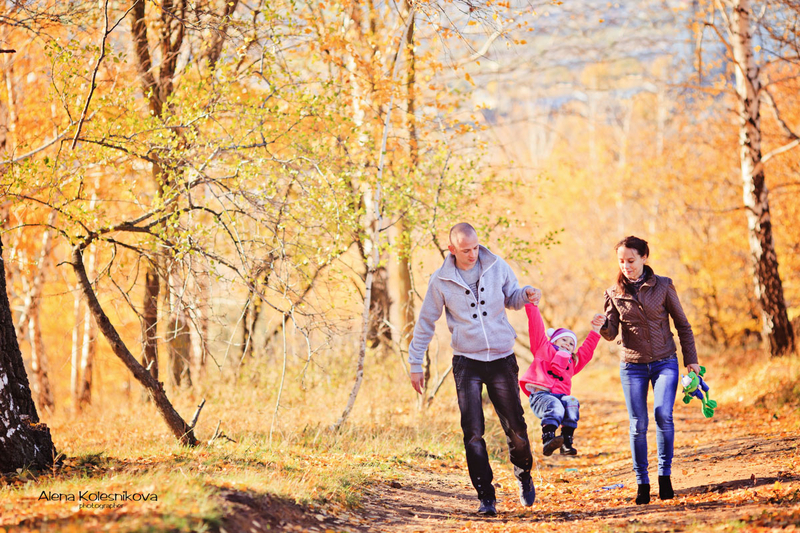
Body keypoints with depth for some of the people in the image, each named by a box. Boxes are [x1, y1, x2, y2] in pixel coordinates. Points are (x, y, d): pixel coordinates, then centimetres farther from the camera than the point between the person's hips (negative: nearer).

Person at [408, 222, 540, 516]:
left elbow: (512, 297, 15)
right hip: (467, 363, -1)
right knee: (473, 432, -7)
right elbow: (425, 323, 5)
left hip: (502, 359, 1)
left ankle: (524, 476, 32)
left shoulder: (497, 267, -1)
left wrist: (526, 294, -10)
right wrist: (415, 364, 6)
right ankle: (486, 497, 1)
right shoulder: (441, 280, -4)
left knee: (515, 427, 4)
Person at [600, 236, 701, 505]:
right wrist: (602, 327, -22)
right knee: (638, 424, -2)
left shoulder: (663, 286, -1)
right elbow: (611, 333, 1)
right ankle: (642, 483, 7)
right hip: (632, 365, 1)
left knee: (663, 413, -18)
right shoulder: (614, 294, 3)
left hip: (664, 361, -1)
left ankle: (664, 474, -5)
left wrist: (691, 359, 3)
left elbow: (682, 324, 5)